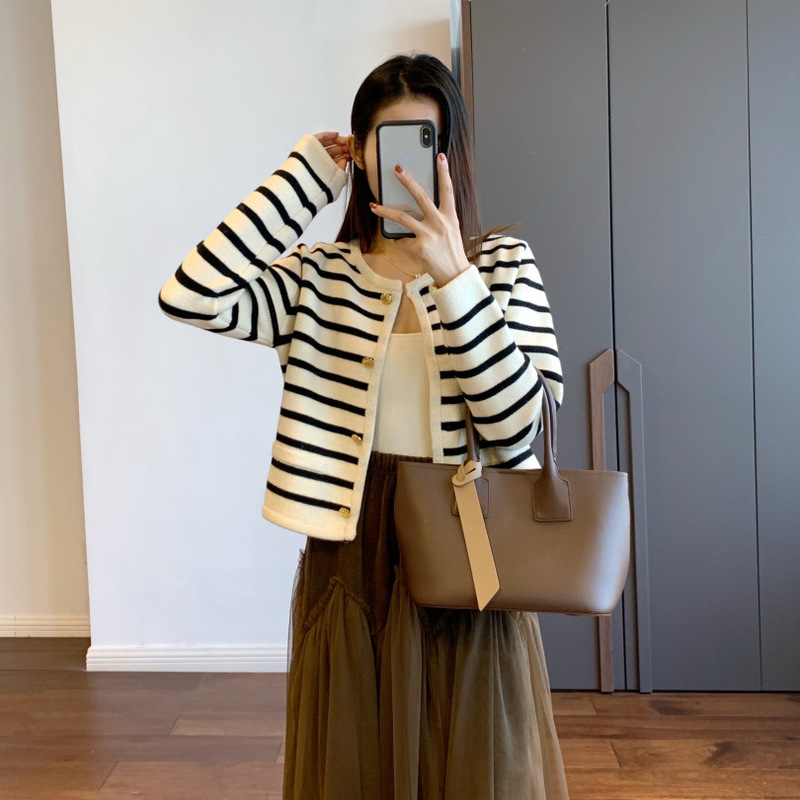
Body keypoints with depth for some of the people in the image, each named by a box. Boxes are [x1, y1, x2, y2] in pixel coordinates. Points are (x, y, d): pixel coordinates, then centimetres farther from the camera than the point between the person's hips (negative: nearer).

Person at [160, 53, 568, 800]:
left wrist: (451, 275, -23)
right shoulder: (317, 277, 0)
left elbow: (515, 428, -13)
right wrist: (306, 174, -11)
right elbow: (190, 296, -18)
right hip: (349, 562, 1)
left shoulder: (503, 264, -1)